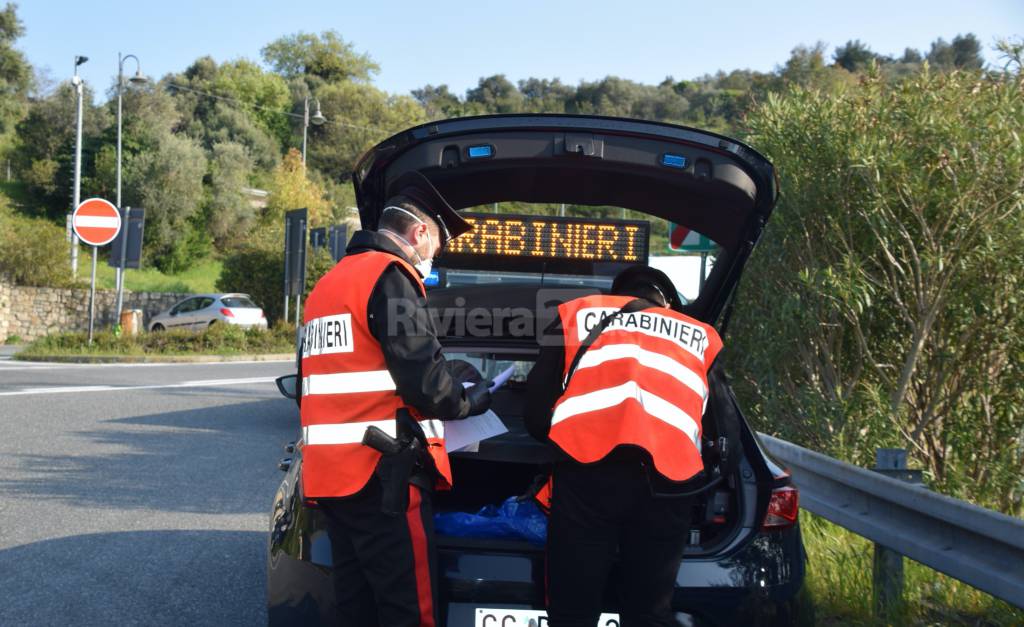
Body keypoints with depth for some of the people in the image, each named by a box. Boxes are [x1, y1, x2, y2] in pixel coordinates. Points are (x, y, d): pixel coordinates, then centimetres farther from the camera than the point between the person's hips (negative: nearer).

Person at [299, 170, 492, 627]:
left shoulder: (327, 284, 22)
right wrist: (470, 401, 4)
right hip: (381, 473, -9)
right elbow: (422, 379, -15)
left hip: (329, 470, 9)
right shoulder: (391, 276, -8)